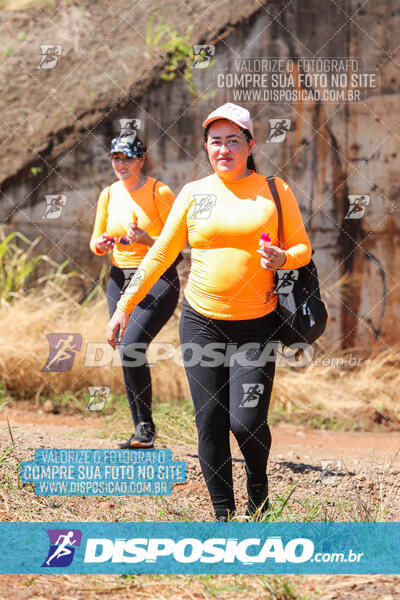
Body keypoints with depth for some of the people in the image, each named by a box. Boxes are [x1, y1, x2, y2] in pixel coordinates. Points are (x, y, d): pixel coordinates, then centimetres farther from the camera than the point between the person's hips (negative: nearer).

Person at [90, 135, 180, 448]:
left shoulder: (159, 192, -7)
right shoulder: (109, 194, 9)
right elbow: (96, 242, 17)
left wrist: (147, 240, -22)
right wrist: (101, 243, -6)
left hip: (158, 278, -6)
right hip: (120, 279, 6)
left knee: (131, 348, -22)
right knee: (128, 354, 5)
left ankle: (146, 427, -11)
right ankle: (142, 434, 13)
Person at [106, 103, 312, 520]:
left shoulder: (274, 190, 3)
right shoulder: (193, 193, 6)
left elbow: (302, 249, 6)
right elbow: (161, 253, 9)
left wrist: (283, 259, -17)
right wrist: (125, 305, 4)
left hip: (256, 325, -2)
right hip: (201, 323, 2)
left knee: (246, 421, -10)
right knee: (210, 422, 1)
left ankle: (258, 484, 22)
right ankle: (223, 515, 13)